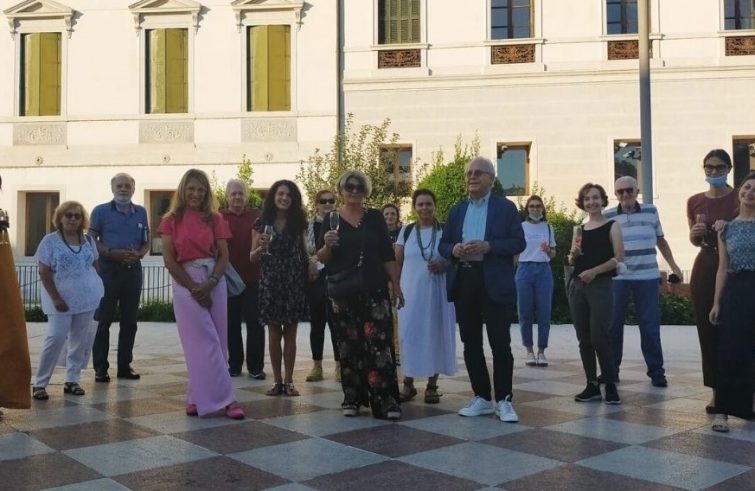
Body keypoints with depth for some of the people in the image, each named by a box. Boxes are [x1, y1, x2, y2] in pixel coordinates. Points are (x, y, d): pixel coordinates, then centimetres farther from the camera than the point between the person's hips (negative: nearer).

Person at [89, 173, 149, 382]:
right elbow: (91, 240, -3)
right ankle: (100, 367, 5)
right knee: (102, 320, -2)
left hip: (133, 270, 4)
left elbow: (146, 242, 15)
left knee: (129, 321, 8)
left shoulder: (141, 212, 11)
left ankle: (125, 366, 18)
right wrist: (111, 253, -17)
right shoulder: (101, 211, 1)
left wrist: (139, 254, -7)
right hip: (108, 269, -4)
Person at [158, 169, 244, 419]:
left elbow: (224, 256, 3)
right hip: (185, 283, -2)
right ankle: (225, 398, -3)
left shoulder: (214, 219, 6)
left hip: (214, 281, 3)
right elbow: (169, 260, -3)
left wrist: (210, 283, -12)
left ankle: (199, 396, 14)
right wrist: (193, 288, -10)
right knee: (205, 342, -5)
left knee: (216, 341, 2)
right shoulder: (171, 220, 2)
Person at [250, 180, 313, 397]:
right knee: (274, 334, 4)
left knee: (290, 333, 4)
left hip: (294, 283, 1)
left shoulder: (298, 222, 6)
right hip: (270, 283, -1)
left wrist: (310, 263, -4)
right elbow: (252, 256, 3)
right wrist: (261, 247, -18)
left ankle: (288, 381, 10)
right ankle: (277, 381, 12)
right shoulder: (262, 223, 1)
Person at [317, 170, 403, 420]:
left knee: (378, 344, -8)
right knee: (348, 345, 5)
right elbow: (321, 259, 5)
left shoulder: (375, 217, 6)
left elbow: (388, 255, 6)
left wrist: (396, 286, 2)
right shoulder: (331, 219, 6)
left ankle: (386, 400, -6)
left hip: (374, 290, -1)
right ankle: (352, 399, 15)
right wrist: (327, 245, -16)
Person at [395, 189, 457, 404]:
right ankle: (408, 384, 14)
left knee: (435, 335, 3)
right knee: (409, 334, 2)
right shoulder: (406, 231, 7)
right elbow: (396, 262, 9)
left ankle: (432, 386, 12)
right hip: (411, 291, 1)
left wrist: (443, 265, -17)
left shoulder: (445, 231, 1)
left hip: (437, 291, -1)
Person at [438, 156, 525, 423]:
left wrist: (488, 246, -19)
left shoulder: (505, 207, 2)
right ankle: (481, 398, 18)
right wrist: (454, 249, -10)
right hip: (464, 281, 5)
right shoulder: (457, 210, 15)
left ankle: (503, 401, 6)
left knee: (500, 344, -2)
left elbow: (518, 242, -5)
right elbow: (443, 245, 13)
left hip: (495, 283, -4)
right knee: (471, 344, 8)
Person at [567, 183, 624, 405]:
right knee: (584, 339, 6)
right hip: (577, 286, 5)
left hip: (601, 286, -5)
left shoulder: (612, 226, 1)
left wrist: (595, 271, -16)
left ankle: (610, 385, 3)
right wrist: (573, 255, -1)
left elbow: (619, 258, -8)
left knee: (599, 337, -10)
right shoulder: (579, 229, 15)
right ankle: (592, 385, 13)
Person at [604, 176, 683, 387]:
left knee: (650, 325, 3)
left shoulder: (651, 211, 7)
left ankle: (656, 371, 12)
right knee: (613, 324, 5)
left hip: (647, 277, 1)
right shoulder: (607, 216, 2)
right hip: (617, 278, 0)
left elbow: (660, 240, 16)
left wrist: (673, 265, 13)